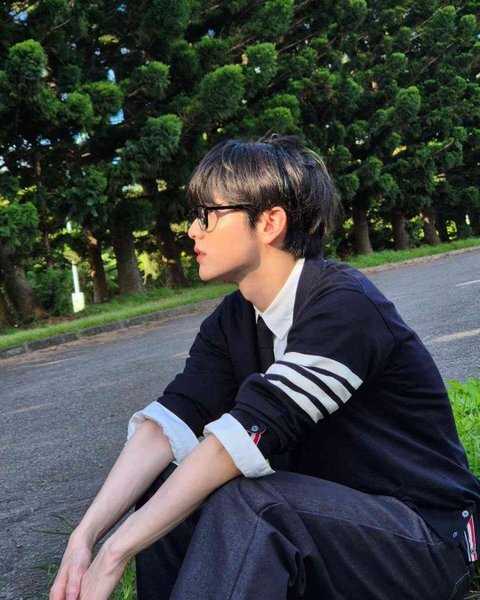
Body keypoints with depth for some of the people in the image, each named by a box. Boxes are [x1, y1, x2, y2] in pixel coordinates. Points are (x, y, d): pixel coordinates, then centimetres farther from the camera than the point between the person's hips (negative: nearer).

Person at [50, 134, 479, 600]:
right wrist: (86, 535, -26)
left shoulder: (345, 307, -23)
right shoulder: (231, 323, 2)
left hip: (425, 540, -7)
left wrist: (115, 553, -32)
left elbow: (251, 430, -32)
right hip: (327, 515, 7)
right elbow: (171, 420, -11)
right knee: (163, 483, -9)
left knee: (244, 501, -31)